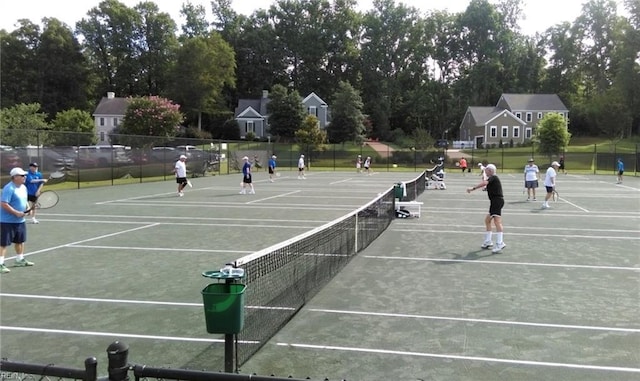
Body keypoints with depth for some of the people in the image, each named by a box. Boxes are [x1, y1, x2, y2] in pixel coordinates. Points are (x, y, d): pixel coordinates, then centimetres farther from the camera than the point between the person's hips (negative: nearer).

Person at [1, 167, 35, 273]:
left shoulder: (23, 187, 8)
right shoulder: (9, 188, -20)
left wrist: (28, 207, 1)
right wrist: (16, 213, -26)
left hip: (20, 220, 9)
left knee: (20, 241, 21)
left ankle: (20, 260, 36)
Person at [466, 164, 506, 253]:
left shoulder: (493, 177, -9)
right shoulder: (493, 179, 19)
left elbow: (484, 183, -29)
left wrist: (473, 188, -29)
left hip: (497, 201, -11)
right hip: (495, 202, 11)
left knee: (497, 221, -20)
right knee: (487, 220, 19)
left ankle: (500, 243, -30)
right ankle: (487, 242, 26)